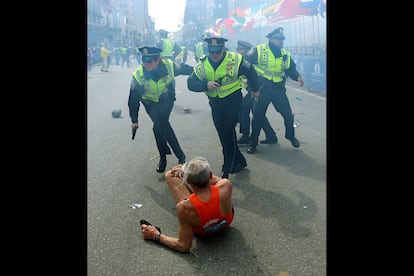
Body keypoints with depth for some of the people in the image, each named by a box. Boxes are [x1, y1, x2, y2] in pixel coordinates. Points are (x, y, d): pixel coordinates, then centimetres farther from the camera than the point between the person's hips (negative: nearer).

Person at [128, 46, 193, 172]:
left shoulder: (169, 66, -28)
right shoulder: (138, 76, -28)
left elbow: (185, 69, -5)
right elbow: (133, 100, -17)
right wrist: (134, 120, -10)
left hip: (166, 100, 0)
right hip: (151, 104, 0)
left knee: (159, 127, -13)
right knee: (163, 125, -11)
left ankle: (163, 157, 7)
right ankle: (179, 154, 8)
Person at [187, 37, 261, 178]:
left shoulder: (235, 59, -14)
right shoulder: (202, 65, -7)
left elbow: (250, 72, 1)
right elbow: (191, 83, -11)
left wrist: (255, 89, 12)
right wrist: (206, 85, -30)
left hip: (233, 100, -4)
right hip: (216, 103, 5)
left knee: (228, 131, -13)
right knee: (223, 135, 11)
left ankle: (227, 169, 0)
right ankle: (239, 161, 30)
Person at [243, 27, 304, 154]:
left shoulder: (286, 54, 3)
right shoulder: (258, 51, -9)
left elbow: (291, 69, 11)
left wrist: (298, 77, -10)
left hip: (278, 90, 3)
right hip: (262, 90, -3)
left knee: (288, 115, 8)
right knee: (258, 117, 5)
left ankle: (290, 136, 36)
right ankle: (253, 142, 22)